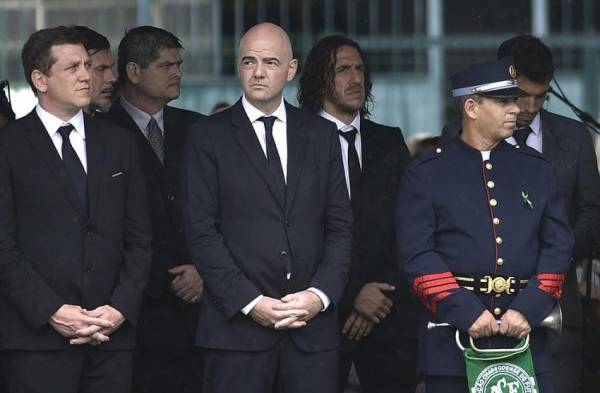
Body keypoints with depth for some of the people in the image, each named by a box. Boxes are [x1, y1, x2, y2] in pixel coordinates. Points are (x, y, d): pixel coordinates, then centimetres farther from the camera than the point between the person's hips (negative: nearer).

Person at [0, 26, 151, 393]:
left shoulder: (119, 143, 13)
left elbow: (139, 238, 11)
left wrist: (121, 308, -3)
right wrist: (52, 312, -12)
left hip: (113, 335, 3)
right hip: (39, 337, -3)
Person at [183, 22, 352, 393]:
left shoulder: (322, 134, 12)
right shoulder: (208, 136, 3)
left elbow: (340, 226, 9)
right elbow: (201, 231, -3)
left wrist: (321, 294, -6)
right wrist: (250, 302, -11)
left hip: (313, 324, 2)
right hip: (237, 323, -2)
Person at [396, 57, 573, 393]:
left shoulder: (537, 169, 12)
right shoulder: (424, 174, 3)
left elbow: (559, 246, 5)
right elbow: (417, 254, -6)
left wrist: (529, 310, -9)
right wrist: (466, 313, -16)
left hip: (526, 332, 2)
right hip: (453, 335, -2)